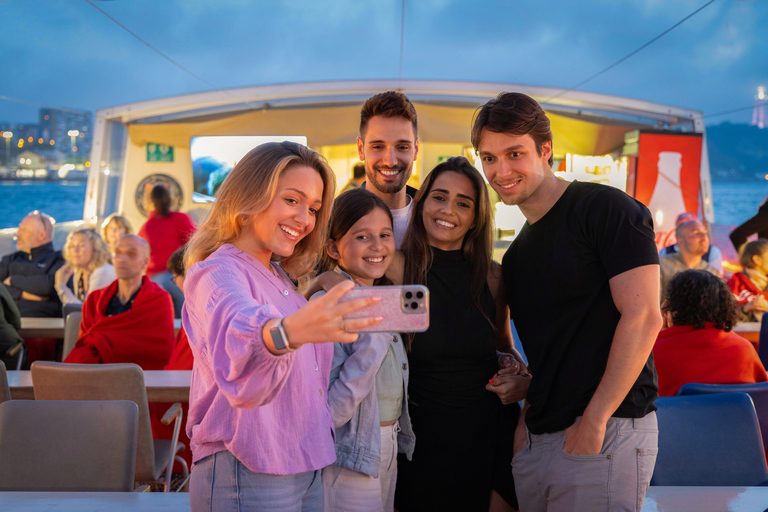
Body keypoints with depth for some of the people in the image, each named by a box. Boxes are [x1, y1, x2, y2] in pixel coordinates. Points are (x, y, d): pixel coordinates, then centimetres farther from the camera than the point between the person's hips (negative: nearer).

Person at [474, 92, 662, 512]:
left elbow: (643, 318, -15)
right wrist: (525, 420, 4)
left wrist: (593, 422, -17)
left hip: (607, 433, -7)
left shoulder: (606, 209, -8)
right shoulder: (517, 252, 15)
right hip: (537, 439, 7)